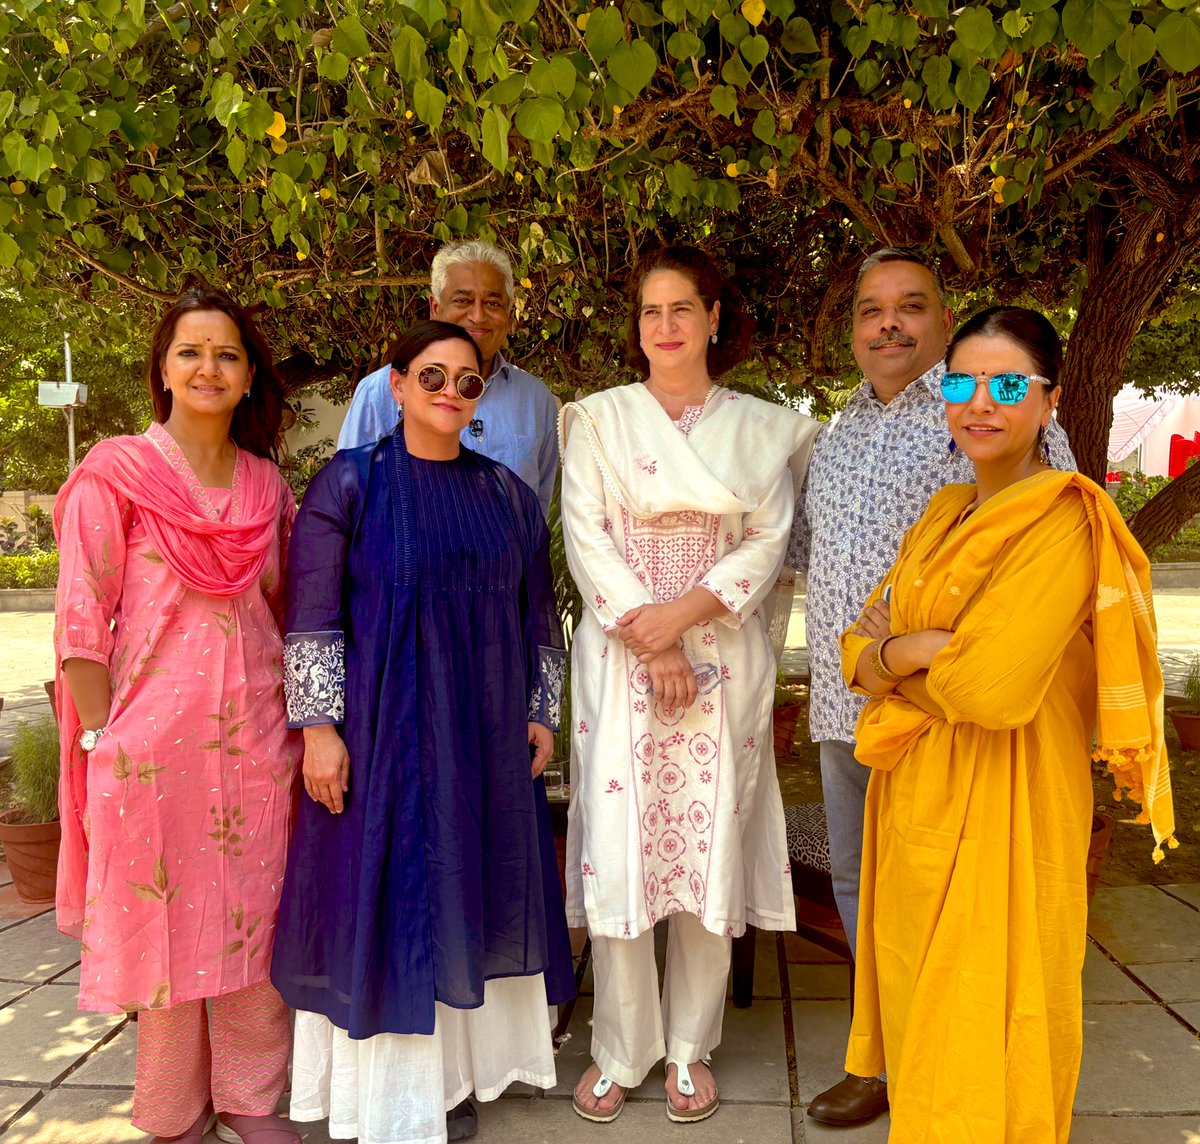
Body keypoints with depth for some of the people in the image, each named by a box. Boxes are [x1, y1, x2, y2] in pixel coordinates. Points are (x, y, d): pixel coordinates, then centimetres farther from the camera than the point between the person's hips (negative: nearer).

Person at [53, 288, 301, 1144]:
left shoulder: (269, 484, 8)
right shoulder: (116, 472, -3)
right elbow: (82, 620, -5)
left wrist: (299, 730, 8)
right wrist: (101, 743, -8)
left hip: (258, 743, 4)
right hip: (154, 742, -3)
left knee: (260, 919, 9)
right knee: (163, 922, 7)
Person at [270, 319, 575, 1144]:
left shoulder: (507, 495, 8)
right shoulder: (349, 484, -3)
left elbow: (538, 617, 11)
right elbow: (312, 618, -6)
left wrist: (542, 712, 8)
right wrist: (319, 727, -11)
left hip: (485, 738, 4)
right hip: (383, 730, -3)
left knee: (468, 899, 11)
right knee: (385, 899, 4)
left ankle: (451, 1075, 29)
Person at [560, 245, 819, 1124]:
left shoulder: (763, 428, 9)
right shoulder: (599, 419, 7)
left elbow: (770, 541, 0)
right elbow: (586, 536, -2)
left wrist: (684, 614, -14)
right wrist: (650, 644, -11)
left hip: (723, 660, 1)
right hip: (621, 656, 0)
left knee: (710, 843, 4)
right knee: (620, 843, 0)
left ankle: (691, 1047, 21)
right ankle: (618, 1051, 16)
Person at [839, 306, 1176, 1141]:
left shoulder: (1066, 523, -15)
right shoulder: (945, 514, 10)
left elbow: (994, 685, -26)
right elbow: (859, 653, 7)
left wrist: (901, 647, -9)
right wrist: (926, 652, -14)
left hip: (1002, 810, -7)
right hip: (914, 800, 7)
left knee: (978, 1021, 6)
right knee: (920, 1001, 18)